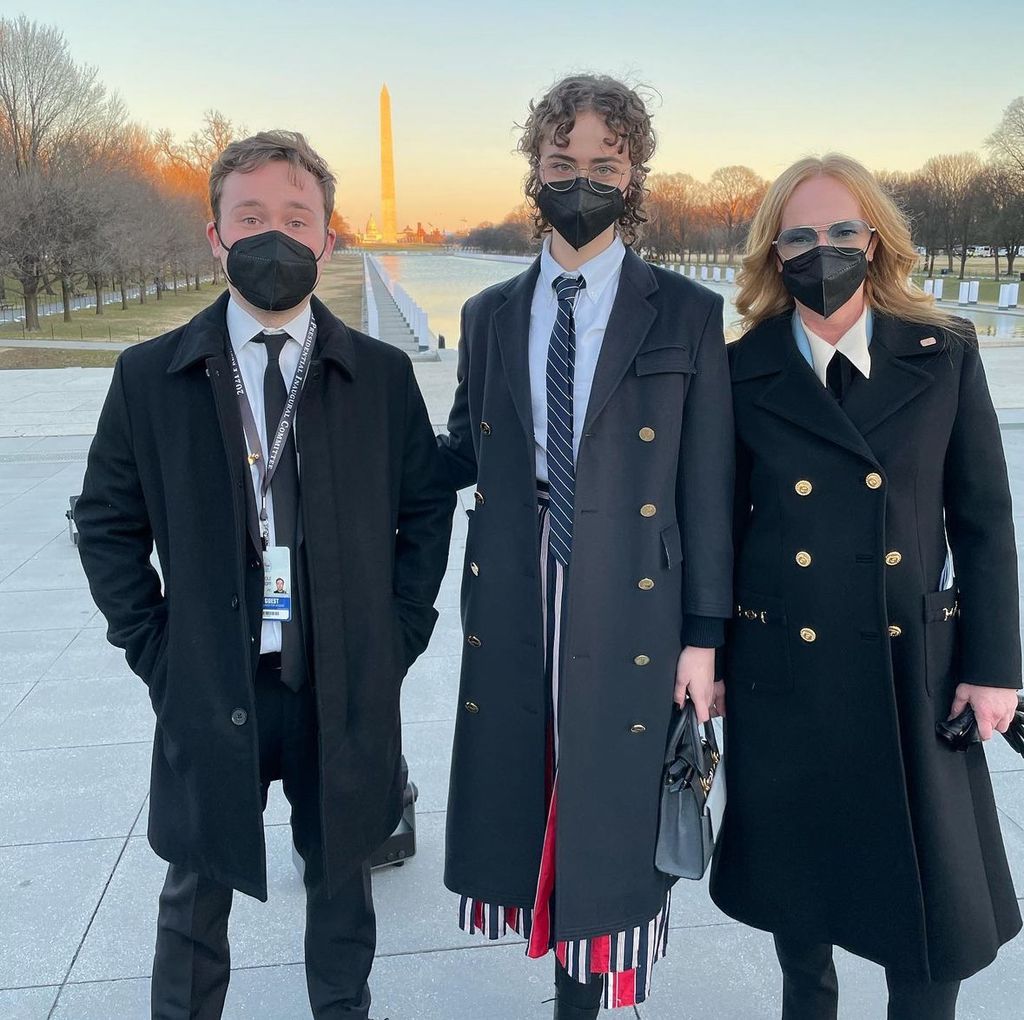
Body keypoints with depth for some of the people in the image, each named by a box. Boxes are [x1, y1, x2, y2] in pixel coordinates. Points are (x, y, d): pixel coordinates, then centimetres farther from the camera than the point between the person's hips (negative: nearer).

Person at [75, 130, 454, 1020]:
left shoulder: (382, 375, -2)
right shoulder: (151, 377, -3)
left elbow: (426, 508, 6)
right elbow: (108, 523, 4)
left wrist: (398, 636, -1)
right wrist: (156, 652, -3)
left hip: (348, 691, 1)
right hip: (208, 691, 0)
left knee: (341, 878, 19)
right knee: (196, 894, 16)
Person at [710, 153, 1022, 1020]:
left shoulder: (946, 356, -1)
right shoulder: (743, 373, -2)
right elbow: (720, 524, 2)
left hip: (915, 664, 0)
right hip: (784, 665, 0)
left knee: (937, 895, 5)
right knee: (798, 870, 16)